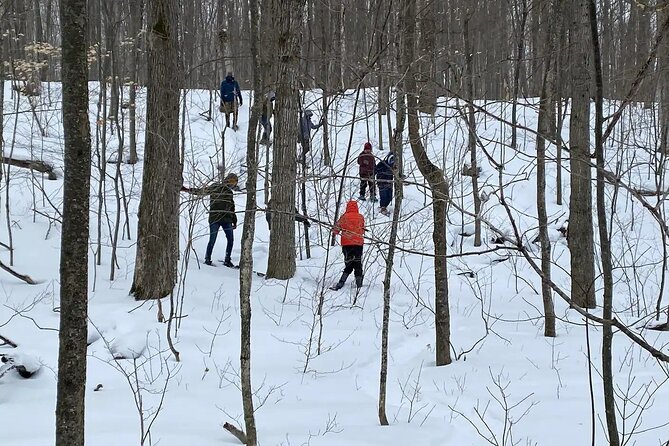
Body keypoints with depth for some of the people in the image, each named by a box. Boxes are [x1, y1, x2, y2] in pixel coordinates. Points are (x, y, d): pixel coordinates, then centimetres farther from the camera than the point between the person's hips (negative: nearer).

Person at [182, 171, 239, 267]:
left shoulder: (229, 192, 18)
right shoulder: (215, 187, -2)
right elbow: (200, 191, -4)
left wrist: (234, 220, 24)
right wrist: (186, 189, -14)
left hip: (227, 220, 6)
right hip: (215, 219, -6)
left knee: (231, 239, 2)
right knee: (212, 240, -5)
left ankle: (227, 260, 13)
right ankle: (207, 259, 8)